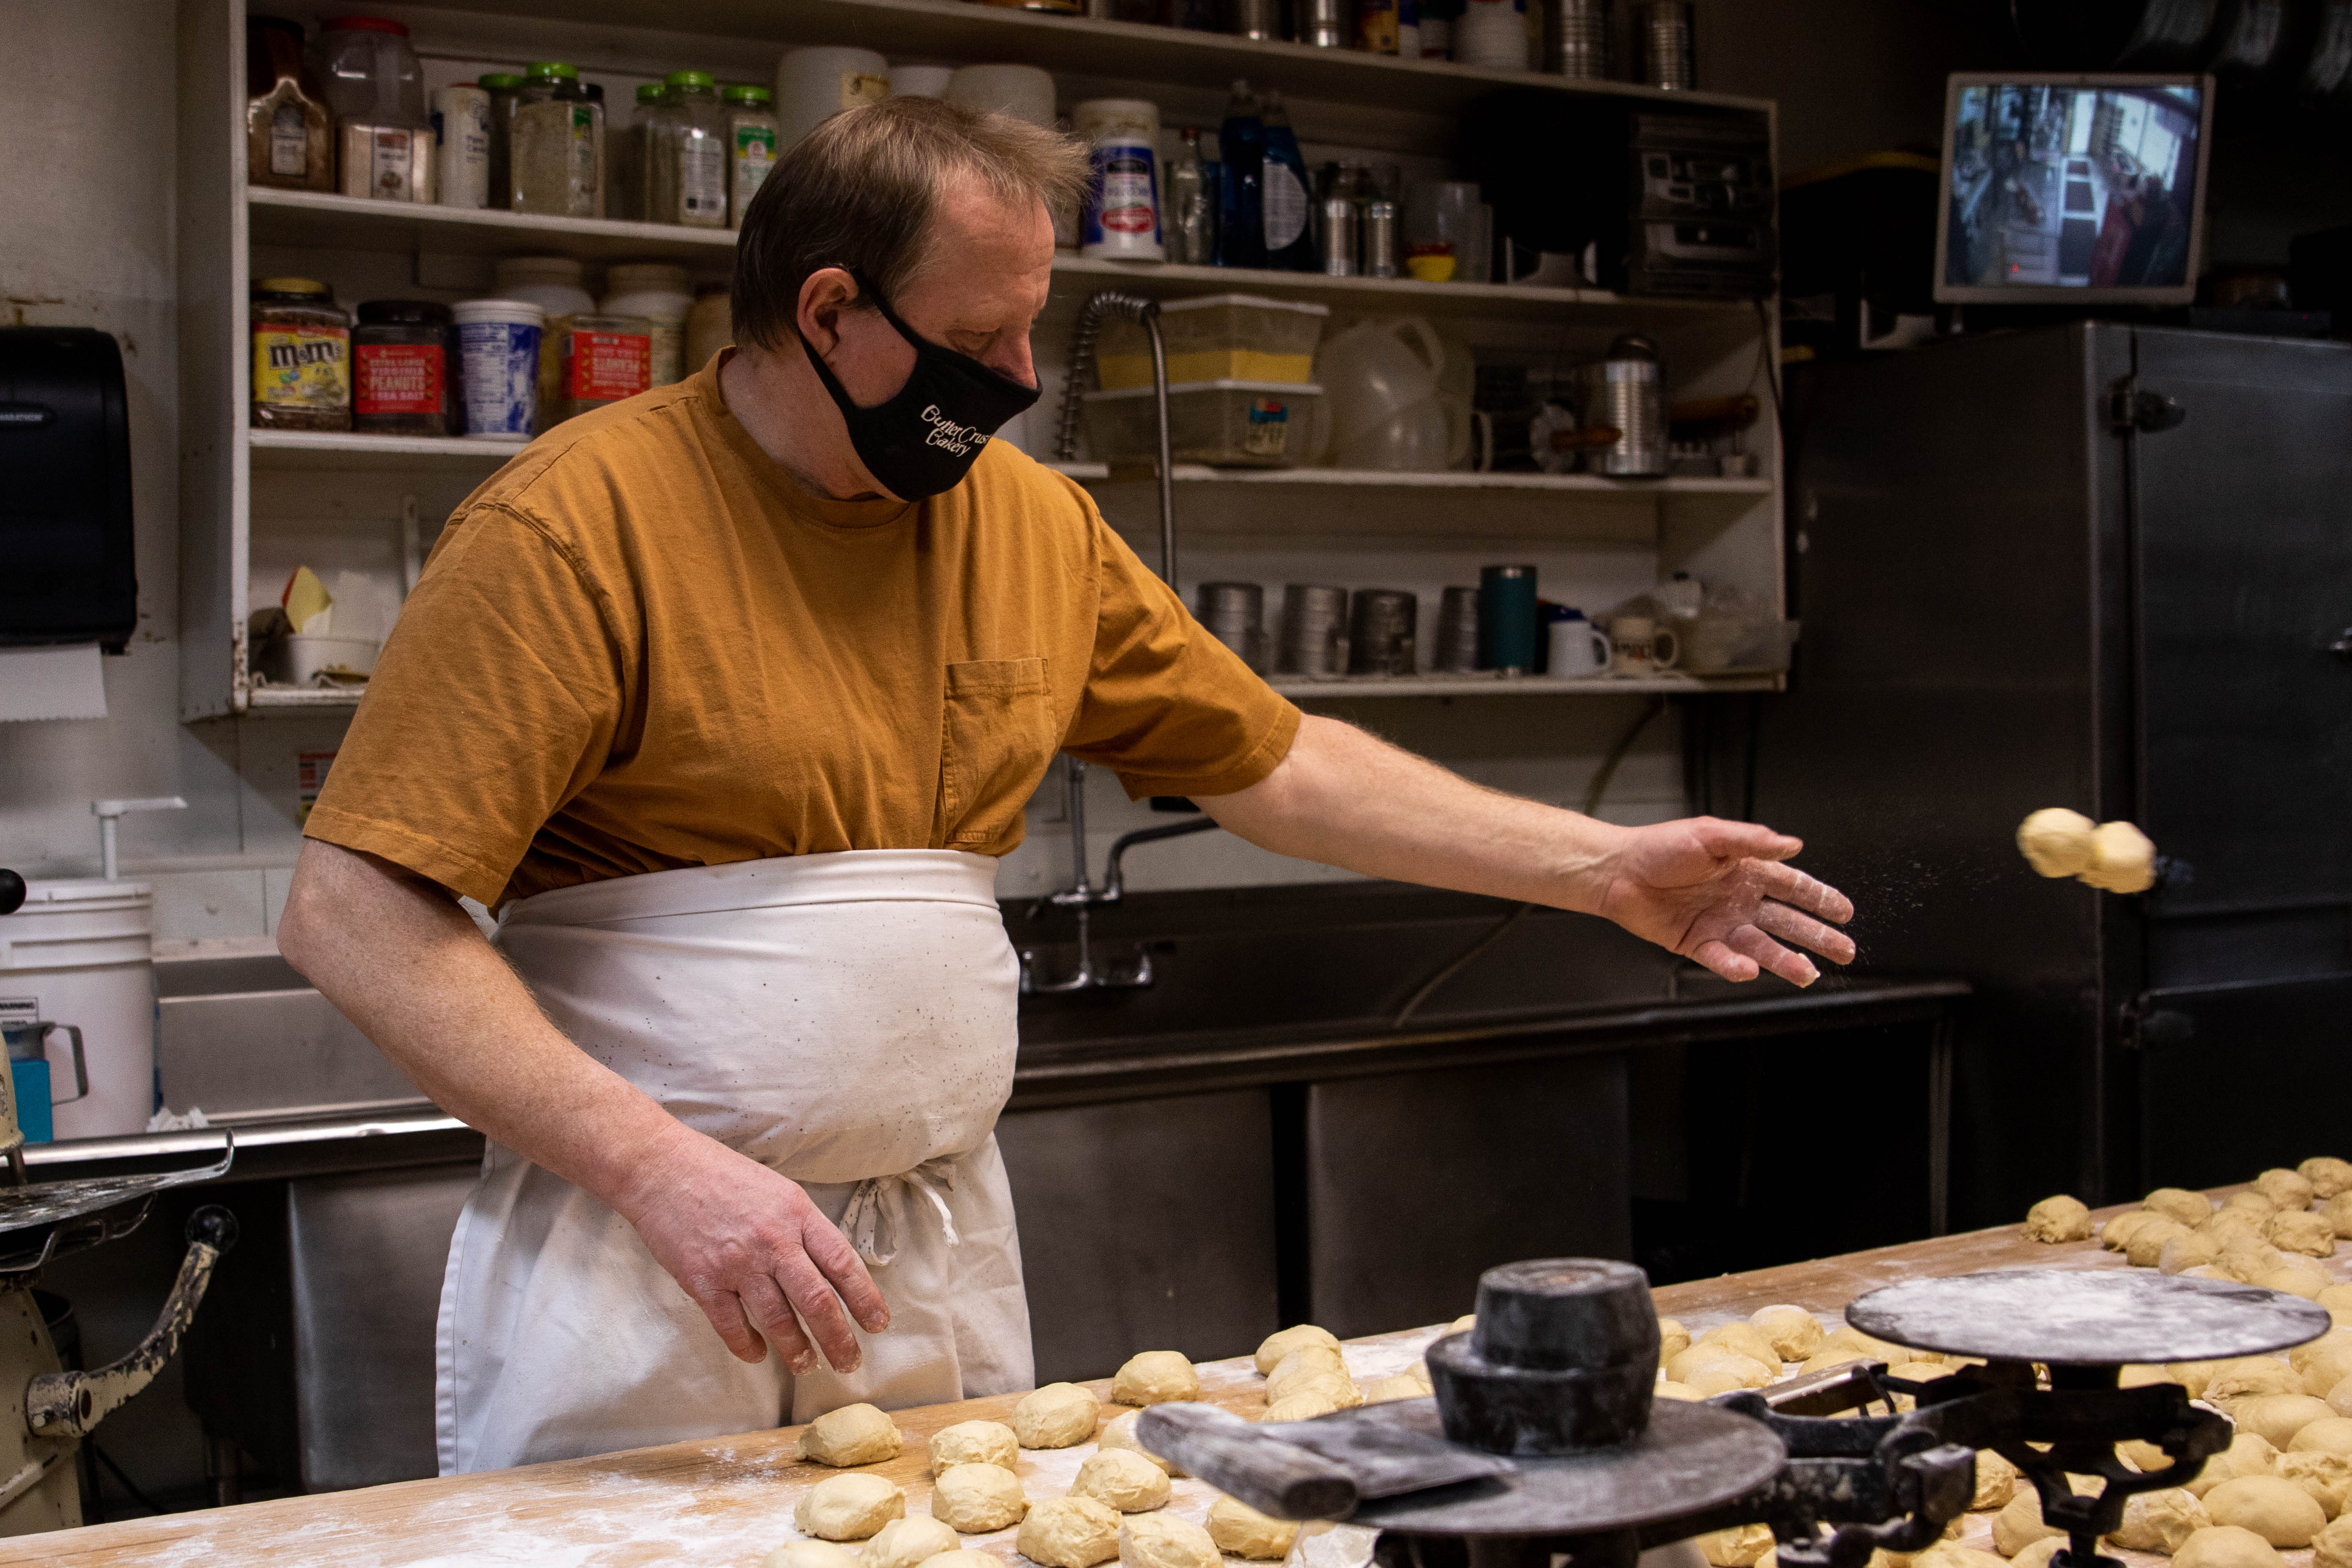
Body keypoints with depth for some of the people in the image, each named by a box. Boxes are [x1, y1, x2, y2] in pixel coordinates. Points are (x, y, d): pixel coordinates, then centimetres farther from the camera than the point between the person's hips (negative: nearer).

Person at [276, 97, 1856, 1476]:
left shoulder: (1036, 523, 5)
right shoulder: (582, 521, -14)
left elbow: (1278, 760, 14)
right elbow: (354, 911, -17)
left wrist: (1599, 868, 10)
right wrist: (660, 1166, -26)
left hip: (941, 1253, 5)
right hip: (632, 1254, -5)